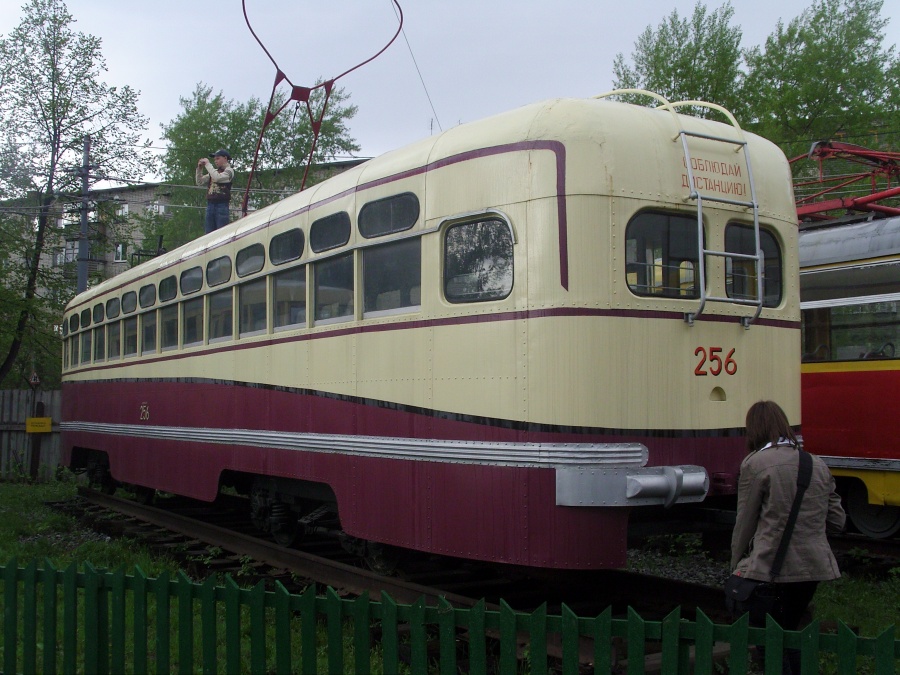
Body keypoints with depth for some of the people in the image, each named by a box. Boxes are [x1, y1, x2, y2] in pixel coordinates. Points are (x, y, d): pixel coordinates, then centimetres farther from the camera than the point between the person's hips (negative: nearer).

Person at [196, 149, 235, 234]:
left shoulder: (229, 171, -1)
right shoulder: (214, 171, 18)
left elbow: (217, 178, -19)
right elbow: (200, 182, 18)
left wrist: (208, 164, -9)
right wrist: (199, 168, 5)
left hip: (221, 205, -7)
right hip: (210, 204, 7)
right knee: (209, 233, 7)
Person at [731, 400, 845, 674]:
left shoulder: (755, 464, -8)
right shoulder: (817, 464, 9)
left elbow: (745, 523, -4)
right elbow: (836, 521, 11)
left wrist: (736, 567, 7)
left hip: (770, 567, -6)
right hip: (814, 566, 6)